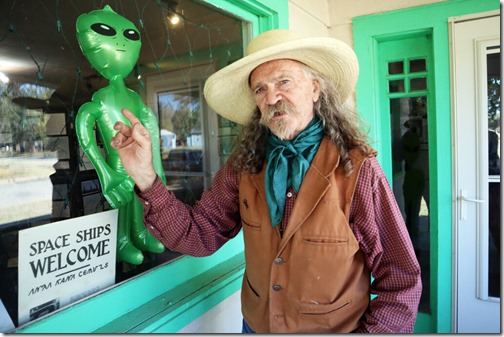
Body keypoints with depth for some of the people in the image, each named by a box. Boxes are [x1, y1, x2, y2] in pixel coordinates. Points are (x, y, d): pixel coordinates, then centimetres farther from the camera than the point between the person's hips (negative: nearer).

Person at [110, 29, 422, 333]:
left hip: (336, 327, -3)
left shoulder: (358, 171, -21)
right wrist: (147, 179, -22)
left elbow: (402, 282, -15)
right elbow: (200, 235, -11)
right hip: (255, 323, 4)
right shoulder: (244, 165, -9)